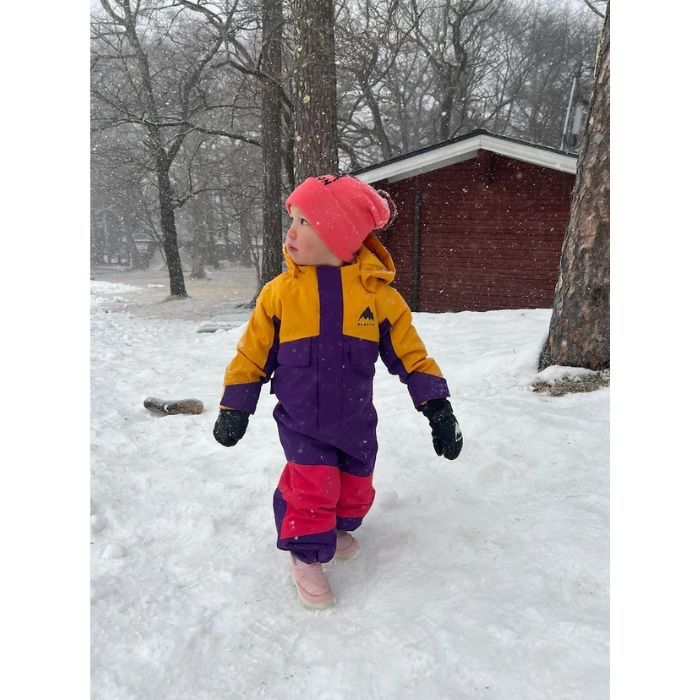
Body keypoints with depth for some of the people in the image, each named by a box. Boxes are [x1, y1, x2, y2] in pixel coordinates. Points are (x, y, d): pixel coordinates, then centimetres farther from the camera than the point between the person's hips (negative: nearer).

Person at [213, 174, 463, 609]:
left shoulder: (378, 292, -11)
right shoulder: (280, 291, -10)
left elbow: (411, 354, -6)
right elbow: (253, 353, -1)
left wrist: (437, 408, -9)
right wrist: (234, 409, 3)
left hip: (355, 421, 2)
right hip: (300, 421, -2)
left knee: (356, 488, 16)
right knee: (313, 486, -8)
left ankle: (338, 528, 49)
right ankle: (307, 555, 21)